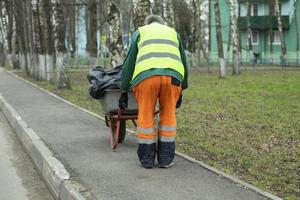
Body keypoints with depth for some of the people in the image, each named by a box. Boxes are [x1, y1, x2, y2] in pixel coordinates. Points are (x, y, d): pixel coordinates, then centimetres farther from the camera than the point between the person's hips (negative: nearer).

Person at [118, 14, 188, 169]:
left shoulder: (140, 32, 27)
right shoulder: (173, 32, 33)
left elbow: (129, 62, 20)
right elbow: (183, 63, 32)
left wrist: (124, 91, 21)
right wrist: (181, 91, 37)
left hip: (146, 75, -1)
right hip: (172, 75, 2)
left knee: (145, 115, 12)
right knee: (168, 114, 15)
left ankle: (146, 159, 17)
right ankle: (165, 158, 18)